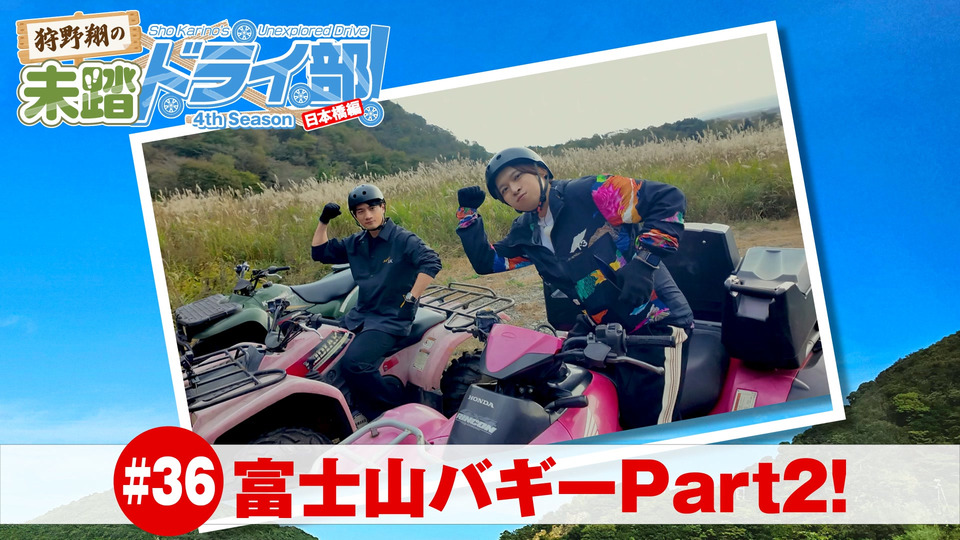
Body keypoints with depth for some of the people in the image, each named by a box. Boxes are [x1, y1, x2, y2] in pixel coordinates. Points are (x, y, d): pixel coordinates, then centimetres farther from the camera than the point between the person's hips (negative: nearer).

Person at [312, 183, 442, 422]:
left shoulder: (402, 239, -10)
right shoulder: (356, 243, 11)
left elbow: (431, 262, -22)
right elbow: (320, 252, 20)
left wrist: (411, 298, -25)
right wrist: (323, 221, 7)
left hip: (392, 319, -8)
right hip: (361, 315, 8)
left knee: (353, 363, -29)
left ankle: (396, 402, -7)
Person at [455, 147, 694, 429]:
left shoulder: (589, 193, -13)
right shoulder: (526, 233, 11)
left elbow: (669, 199, -16)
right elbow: (486, 262, 20)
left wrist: (644, 260, -24)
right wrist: (468, 214, 8)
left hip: (655, 320, -7)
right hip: (599, 328, 8)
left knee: (647, 421, -11)